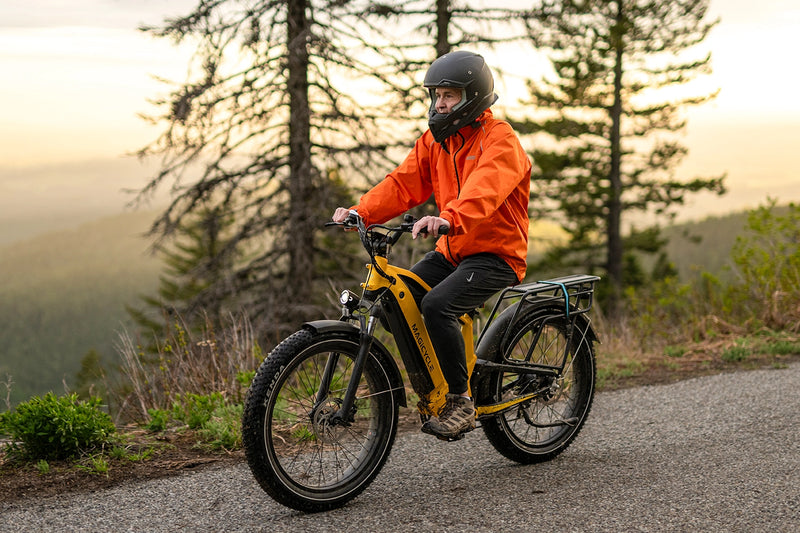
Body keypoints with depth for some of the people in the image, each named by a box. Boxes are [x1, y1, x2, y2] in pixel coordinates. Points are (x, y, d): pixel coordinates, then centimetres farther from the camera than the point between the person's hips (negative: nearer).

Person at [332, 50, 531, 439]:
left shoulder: (499, 139, -13)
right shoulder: (435, 139, 10)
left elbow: (484, 190, -33)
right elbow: (403, 183, 0)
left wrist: (448, 219, -52)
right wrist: (360, 212, -17)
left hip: (495, 254, -8)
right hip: (451, 250, 8)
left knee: (437, 305, -29)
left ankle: (460, 403, -16)